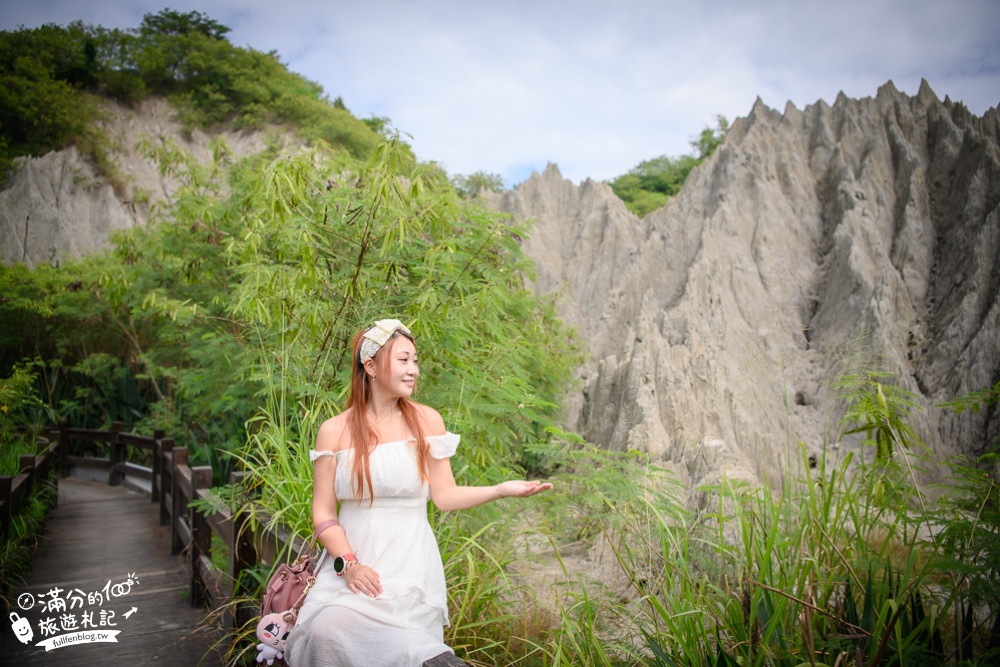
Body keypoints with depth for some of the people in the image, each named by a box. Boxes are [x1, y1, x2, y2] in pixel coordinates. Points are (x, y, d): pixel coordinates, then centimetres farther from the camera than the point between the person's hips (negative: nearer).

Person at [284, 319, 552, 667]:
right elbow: (324, 512, 1)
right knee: (327, 630, -24)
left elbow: (444, 495, 0)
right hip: (350, 559, 1)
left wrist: (502, 489, -12)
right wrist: (348, 564, -13)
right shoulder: (334, 431, 0)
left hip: (410, 563, 0)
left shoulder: (426, 421, 0)